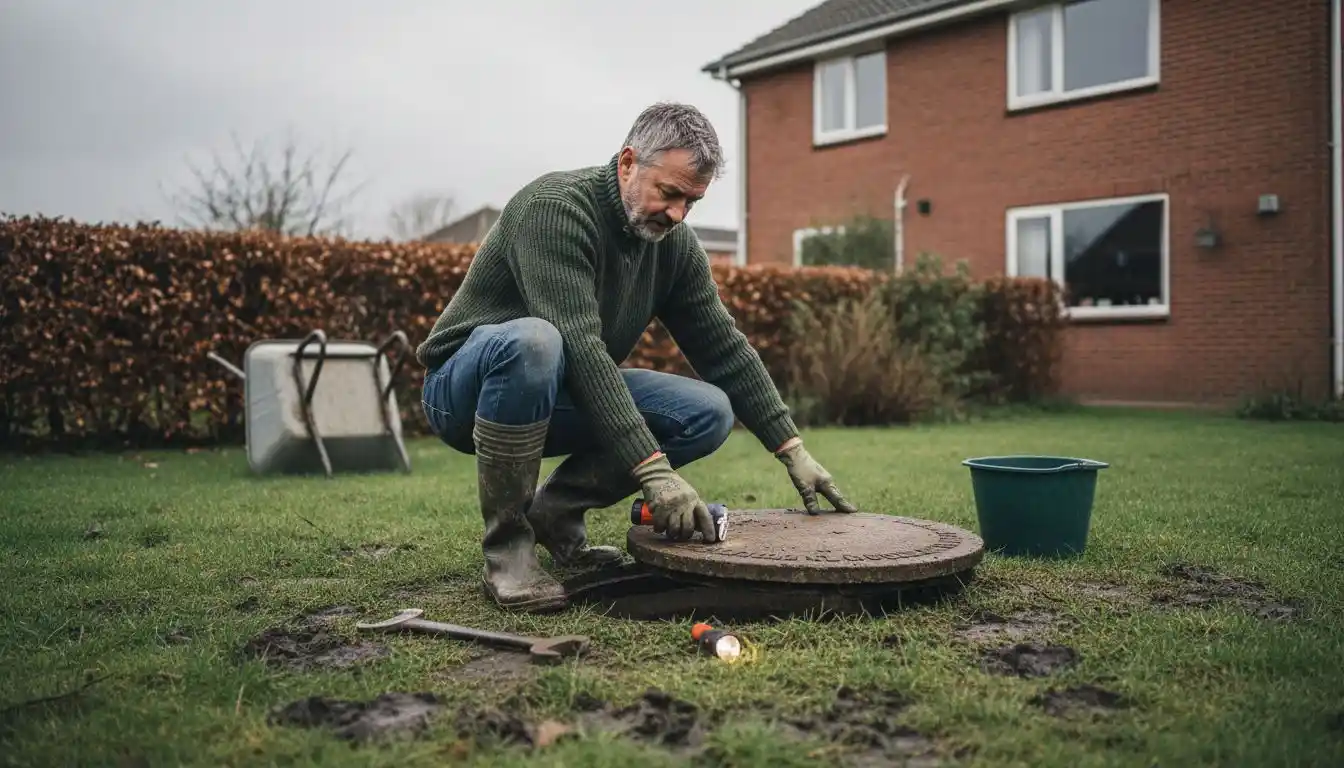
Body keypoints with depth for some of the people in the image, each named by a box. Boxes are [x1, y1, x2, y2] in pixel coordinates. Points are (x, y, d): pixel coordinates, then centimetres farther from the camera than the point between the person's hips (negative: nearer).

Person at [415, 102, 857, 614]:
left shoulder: (673, 243, -2)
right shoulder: (555, 207, -25)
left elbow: (725, 350, 1)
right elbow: (579, 348, -34)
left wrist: (793, 451, -4)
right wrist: (655, 470, -38)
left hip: (562, 396, 6)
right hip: (464, 388, -6)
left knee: (709, 412, -12)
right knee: (533, 341, -41)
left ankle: (557, 511, 3)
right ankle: (506, 548, -22)